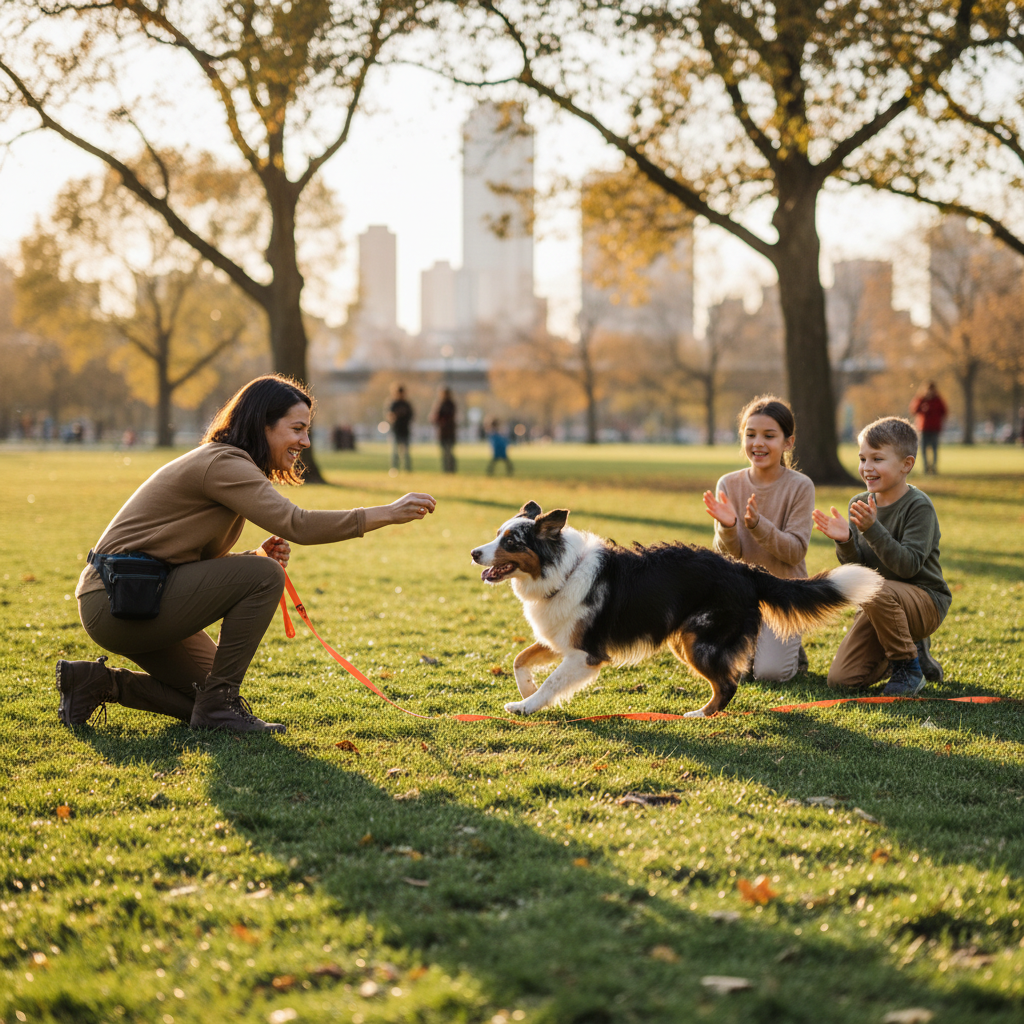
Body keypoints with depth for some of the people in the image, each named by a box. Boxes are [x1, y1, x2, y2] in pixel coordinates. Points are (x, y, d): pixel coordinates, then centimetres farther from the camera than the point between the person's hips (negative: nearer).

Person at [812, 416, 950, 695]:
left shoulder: (919, 506, -16)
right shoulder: (860, 505, 3)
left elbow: (907, 566, -25)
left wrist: (872, 529, -33)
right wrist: (844, 542, -19)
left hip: (926, 601, -6)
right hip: (880, 607, 6)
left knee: (877, 592, -39)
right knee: (840, 680, -5)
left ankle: (909, 669, -13)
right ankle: (913, 650, 19)